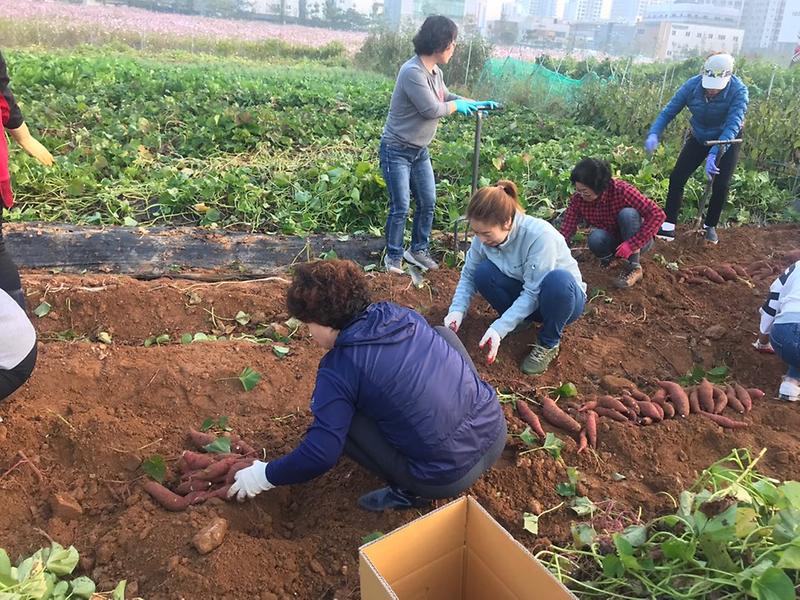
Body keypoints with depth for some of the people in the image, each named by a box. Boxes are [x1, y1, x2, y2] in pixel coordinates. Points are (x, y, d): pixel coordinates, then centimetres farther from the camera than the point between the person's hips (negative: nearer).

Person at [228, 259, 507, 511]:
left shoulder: (339, 368, -12)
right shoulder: (402, 315, 6)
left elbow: (321, 454, -13)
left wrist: (264, 476, 5)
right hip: (496, 432, 6)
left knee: (341, 416, 3)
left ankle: (409, 491, 8)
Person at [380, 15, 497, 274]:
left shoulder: (435, 72, 6)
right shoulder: (413, 72, -23)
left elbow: (445, 96, 24)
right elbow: (432, 109, -24)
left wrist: (477, 104, 16)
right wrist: (458, 105, -6)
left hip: (420, 151, 9)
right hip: (396, 151, -9)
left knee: (428, 203, 11)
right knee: (401, 208, -4)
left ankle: (418, 250, 27)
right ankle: (393, 255, 14)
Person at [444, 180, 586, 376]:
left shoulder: (539, 235, -33)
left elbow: (533, 293, -31)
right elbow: (468, 275, -8)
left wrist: (499, 328, -38)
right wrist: (457, 310, -25)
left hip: (564, 294, -4)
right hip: (523, 295, 4)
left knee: (558, 280, -39)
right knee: (483, 272, -22)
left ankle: (549, 343, -12)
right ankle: (519, 319, 4)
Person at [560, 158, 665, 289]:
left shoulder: (622, 190, -28)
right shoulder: (578, 199, -16)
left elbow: (658, 214, -30)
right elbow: (566, 231, -19)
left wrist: (631, 244, -36)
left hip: (637, 240, -2)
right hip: (614, 241, 2)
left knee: (627, 214, -32)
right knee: (595, 237, -31)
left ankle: (634, 267, -21)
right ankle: (609, 256, 2)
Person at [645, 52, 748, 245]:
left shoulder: (738, 91, -30)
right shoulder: (692, 86, -24)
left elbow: (733, 126, -37)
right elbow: (669, 111, -21)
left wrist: (715, 153, -52)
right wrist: (654, 134, -40)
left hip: (727, 140, -2)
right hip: (699, 138, 2)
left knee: (721, 185, -10)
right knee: (677, 178, -11)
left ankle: (710, 226, 13)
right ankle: (668, 226, -5)